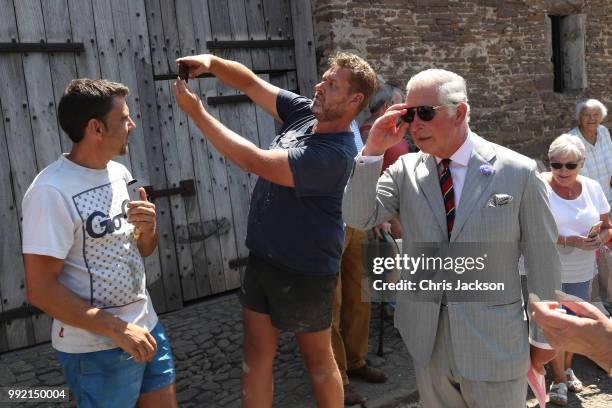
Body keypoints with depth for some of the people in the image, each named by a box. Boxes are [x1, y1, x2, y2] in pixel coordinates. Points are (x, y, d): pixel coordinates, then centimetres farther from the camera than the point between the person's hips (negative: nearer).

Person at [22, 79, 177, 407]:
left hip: (146, 326, 7)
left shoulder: (119, 172, 3)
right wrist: (117, 328, -20)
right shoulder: (52, 191, -20)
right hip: (95, 349, -7)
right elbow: (40, 289, -20)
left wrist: (148, 230, -9)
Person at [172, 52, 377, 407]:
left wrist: (196, 112, -26)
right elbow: (251, 84, 2)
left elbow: (254, 162, -30)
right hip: (262, 259, 8)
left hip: (303, 273, -7)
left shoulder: (334, 154, -27)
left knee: (318, 359, 14)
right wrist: (211, 62, -17)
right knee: (257, 353, 15)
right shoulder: (305, 113, -2)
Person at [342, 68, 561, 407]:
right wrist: (373, 150, -18)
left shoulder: (518, 172, -9)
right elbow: (357, 218, -8)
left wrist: (543, 337, 2)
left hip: (495, 344, -2)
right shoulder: (405, 170, -1)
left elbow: (542, 260, -4)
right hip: (426, 341, 3)